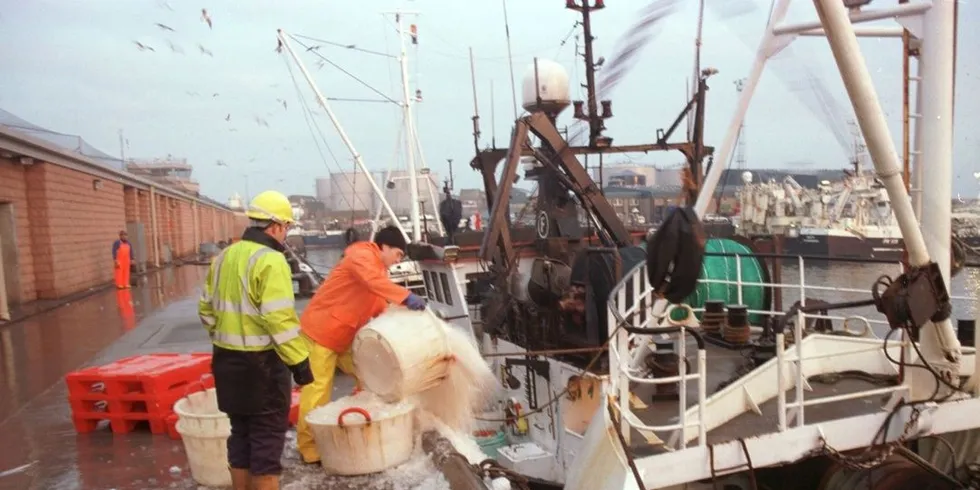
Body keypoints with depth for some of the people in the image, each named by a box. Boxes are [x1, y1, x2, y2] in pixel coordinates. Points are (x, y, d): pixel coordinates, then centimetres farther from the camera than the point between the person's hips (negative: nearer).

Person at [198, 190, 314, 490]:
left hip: (227, 362, 8)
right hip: (260, 365, -8)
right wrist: (300, 361, -17)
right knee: (267, 441, 4)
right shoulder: (270, 260, -17)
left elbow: (207, 309, 16)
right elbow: (279, 320, -23)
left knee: (241, 434, 20)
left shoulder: (223, 257, 10)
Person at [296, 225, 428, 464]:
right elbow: (374, 282, -35)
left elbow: (380, 307, 13)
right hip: (320, 332, -10)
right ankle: (310, 448, 2)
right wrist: (406, 297, -38)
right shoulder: (362, 256, -14)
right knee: (318, 389, -6)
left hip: (346, 336, 10)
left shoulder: (378, 269, 15)